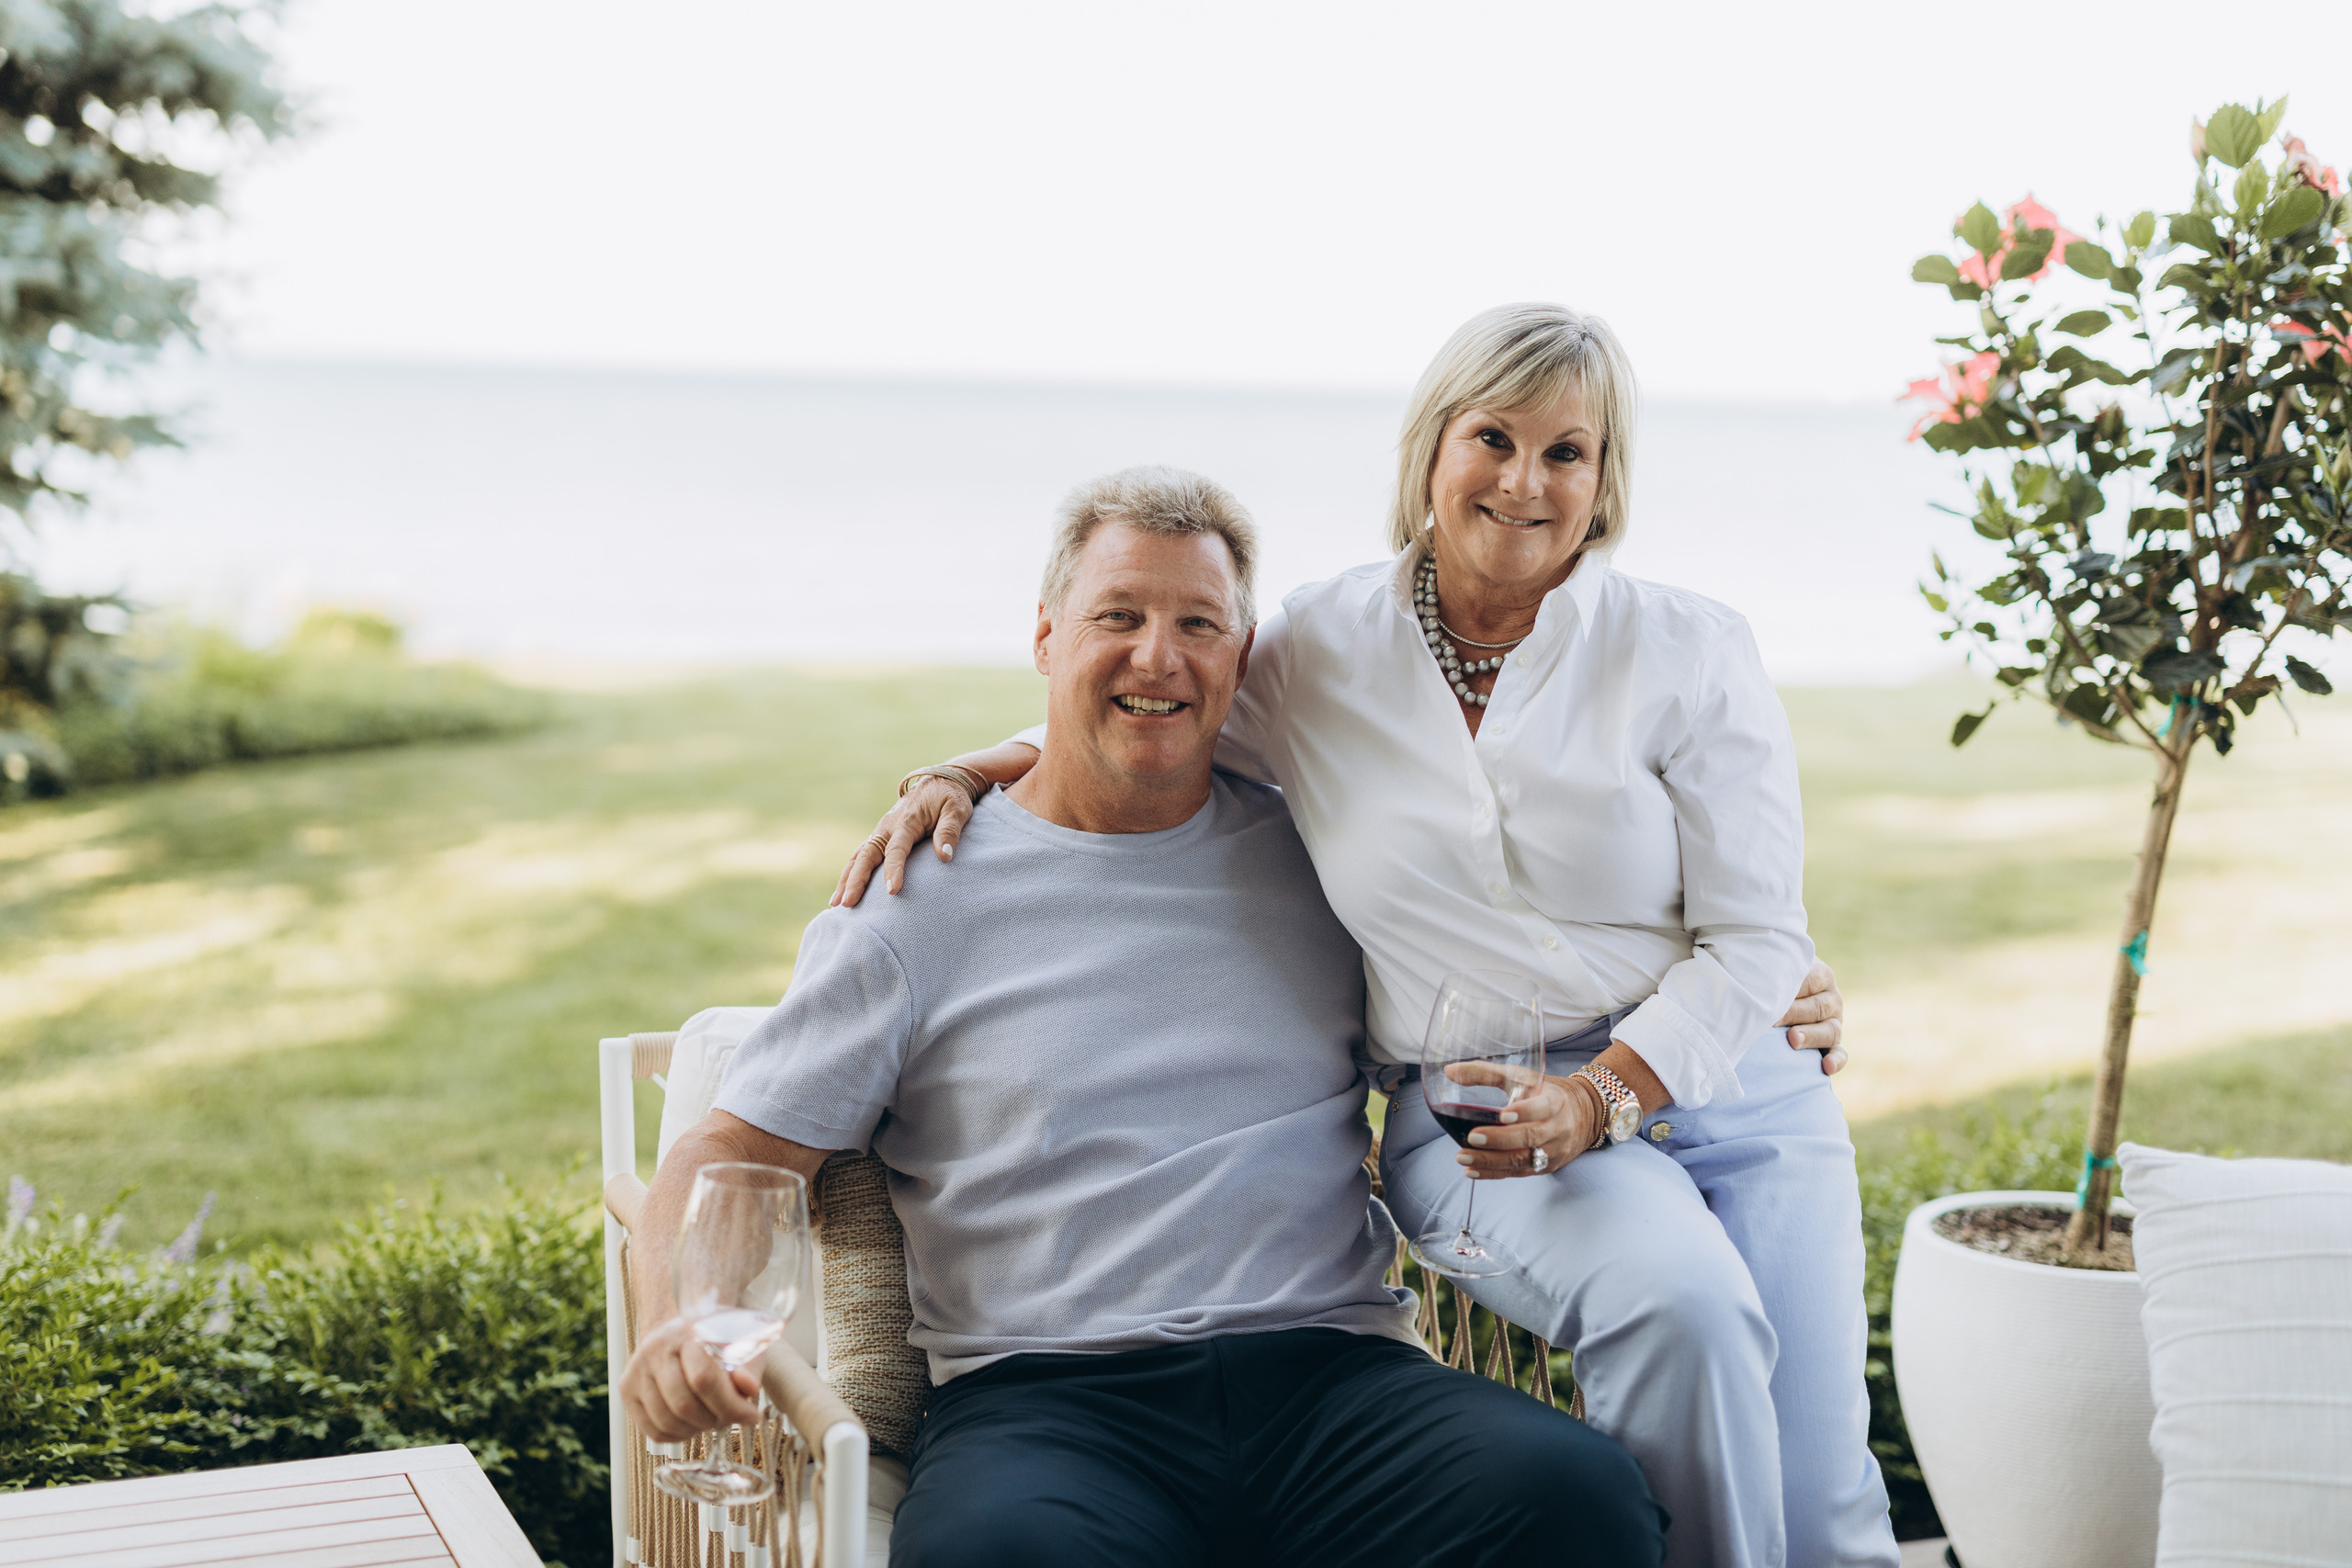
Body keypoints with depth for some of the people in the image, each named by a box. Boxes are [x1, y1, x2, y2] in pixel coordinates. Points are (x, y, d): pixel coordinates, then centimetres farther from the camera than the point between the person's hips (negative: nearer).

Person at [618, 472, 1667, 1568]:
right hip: (1044, 1397, -2)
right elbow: (732, 1152, 7)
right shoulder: (922, 898, 10)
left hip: (1328, 1367, 3)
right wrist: (677, 1319, -14)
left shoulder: (1313, 855, 17)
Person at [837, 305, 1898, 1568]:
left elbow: (1755, 942, -1)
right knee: (1682, 1302, -32)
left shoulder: (1692, 653, 0)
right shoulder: (1318, 648, 5)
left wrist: (1599, 1097, -16)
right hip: (1477, 1120, -1)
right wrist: (961, 775, 4)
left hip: (1730, 1084, 1)